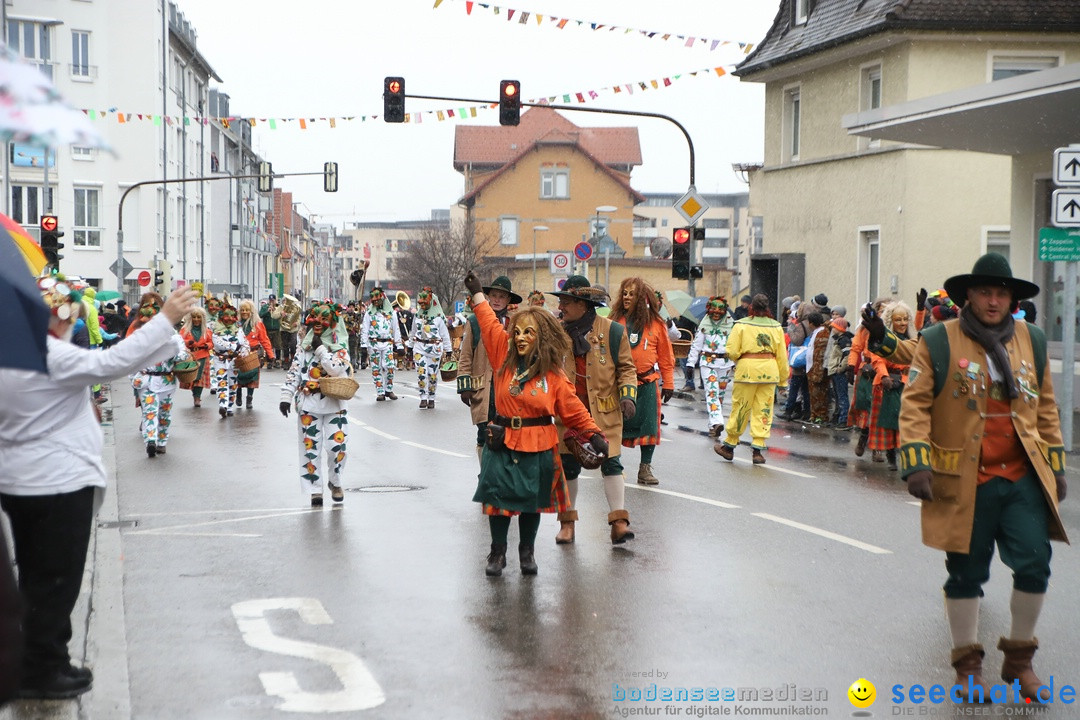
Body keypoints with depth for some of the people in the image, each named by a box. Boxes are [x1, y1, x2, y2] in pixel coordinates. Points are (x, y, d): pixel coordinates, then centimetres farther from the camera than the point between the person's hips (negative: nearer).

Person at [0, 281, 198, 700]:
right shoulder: (54, 357, -21)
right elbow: (110, 363, -31)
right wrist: (166, 318, -31)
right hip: (60, 481, -9)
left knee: (35, 576, 18)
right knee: (57, 580, 2)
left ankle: (34, 661, 27)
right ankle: (42, 673, 9)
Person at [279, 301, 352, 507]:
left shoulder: (339, 347, 0)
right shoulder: (305, 345, 9)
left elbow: (336, 369, -19)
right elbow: (293, 372, 7)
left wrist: (320, 349, -12)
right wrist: (286, 396, -1)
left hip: (334, 404, -2)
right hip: (308, 405, 2)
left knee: (337, 445, -8)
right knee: (309, 446, 1)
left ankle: (335, 482, 17)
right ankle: (315, 489, 11)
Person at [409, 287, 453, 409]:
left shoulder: (438, 316, -3)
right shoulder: (417, 315, 8)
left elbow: (445, 333, 1)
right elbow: (414, 333, 18)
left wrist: (447, 349, 1)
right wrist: (412, 347, 20)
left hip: (435, 348, -2)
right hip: (419, 347, 2)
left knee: (433, 374, 3)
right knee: (421, 373, -8)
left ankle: (431, 399, 15)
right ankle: (423, 398, -2)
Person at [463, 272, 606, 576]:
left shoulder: (553, 375, -5)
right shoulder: (505, 357, 0)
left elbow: (573, 409, 0)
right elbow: (490, 325, 9)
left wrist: (594, 434, -6)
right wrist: (478, 294, 15)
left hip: (538, 447, -1)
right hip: (502, 443, 1)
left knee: (532, 500, 9)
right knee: (499, 497, 3)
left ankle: (527, 551, 28)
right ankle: (497, 553, 18)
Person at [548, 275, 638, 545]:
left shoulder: (612, 331, -3)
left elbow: (626, 367, 4)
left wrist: (628, 395, -9)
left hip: (604, 411, -3)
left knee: (610, 462, -7)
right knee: (568, 466, 7)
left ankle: (619, 521, -4)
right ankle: (567, 521, 18)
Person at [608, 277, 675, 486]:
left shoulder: (656, 324, 2)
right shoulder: (615, 320, 1)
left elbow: (665, 356, 7)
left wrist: (668, 384, 6)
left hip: (647, 382, 0)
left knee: (648, 424, 2)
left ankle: (645, 468, 13)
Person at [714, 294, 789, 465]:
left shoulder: (741, 325, -3)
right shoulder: (776, 327, 5)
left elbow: (732, 351, -7)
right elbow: (782, 355, 8)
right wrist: (783, 378, 16)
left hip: (747, 368, -2)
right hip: (769, 370, 2)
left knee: (740, 408, 7)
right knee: (763, 410, 7)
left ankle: (729, 446, 19)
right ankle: (758, 450, 4)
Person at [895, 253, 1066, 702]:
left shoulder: (1032, 342, 11)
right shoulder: (939, 342, -3)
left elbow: (1045, 408, 17)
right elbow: (915, 405, -5)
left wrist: (1056, 466, 16)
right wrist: (916, 464, -14)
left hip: (1024, 480, 3)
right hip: (964, 483, -3)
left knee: (1034, 565, -3)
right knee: (966, 573, 6)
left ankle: (1019, 659, 18)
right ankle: (967, 663, 23)